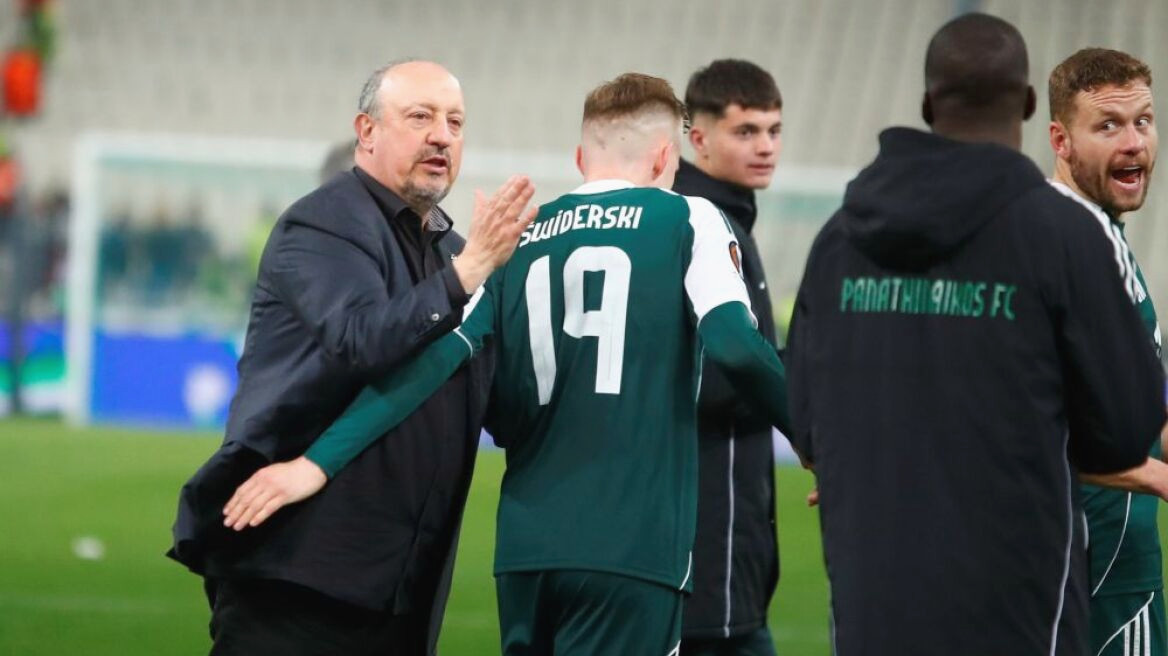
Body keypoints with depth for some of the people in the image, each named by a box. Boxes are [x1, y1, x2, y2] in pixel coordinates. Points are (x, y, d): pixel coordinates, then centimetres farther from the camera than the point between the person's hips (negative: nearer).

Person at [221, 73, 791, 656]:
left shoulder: (518, 241, 13)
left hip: (526, 548, 5)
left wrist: (320, 461, -2)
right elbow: (734, 344, -11)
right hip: (631, 548, -5)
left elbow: (434, 357, 1)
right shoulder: (687, 221, 2)